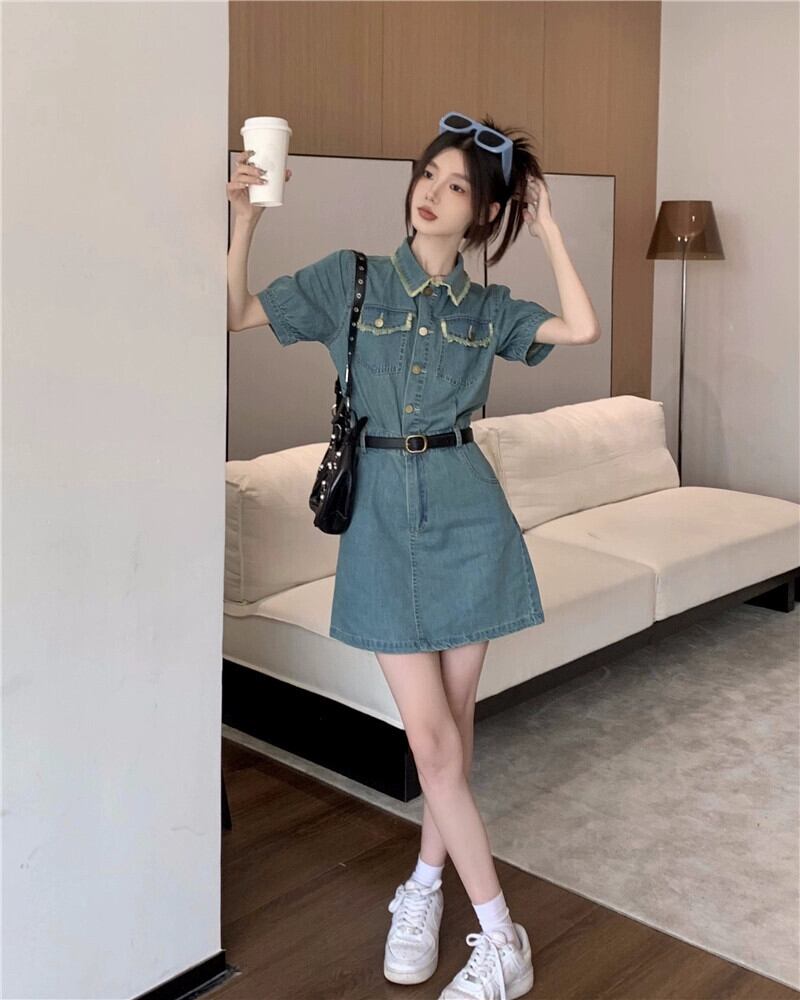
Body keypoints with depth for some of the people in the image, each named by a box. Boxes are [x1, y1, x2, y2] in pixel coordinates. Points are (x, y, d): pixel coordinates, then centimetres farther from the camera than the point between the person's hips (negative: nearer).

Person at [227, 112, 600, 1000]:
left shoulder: (486, 307, 7)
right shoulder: (349, 278, 4)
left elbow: (584, 329, -6)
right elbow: (237, 314, 3)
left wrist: (548, 228, 1)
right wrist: (245, 218, -8)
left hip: (466, 510, 2)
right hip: (383, 512, -1)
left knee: (451, 719, 9)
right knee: (431, 735, -4)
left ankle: (425, 886, 31)